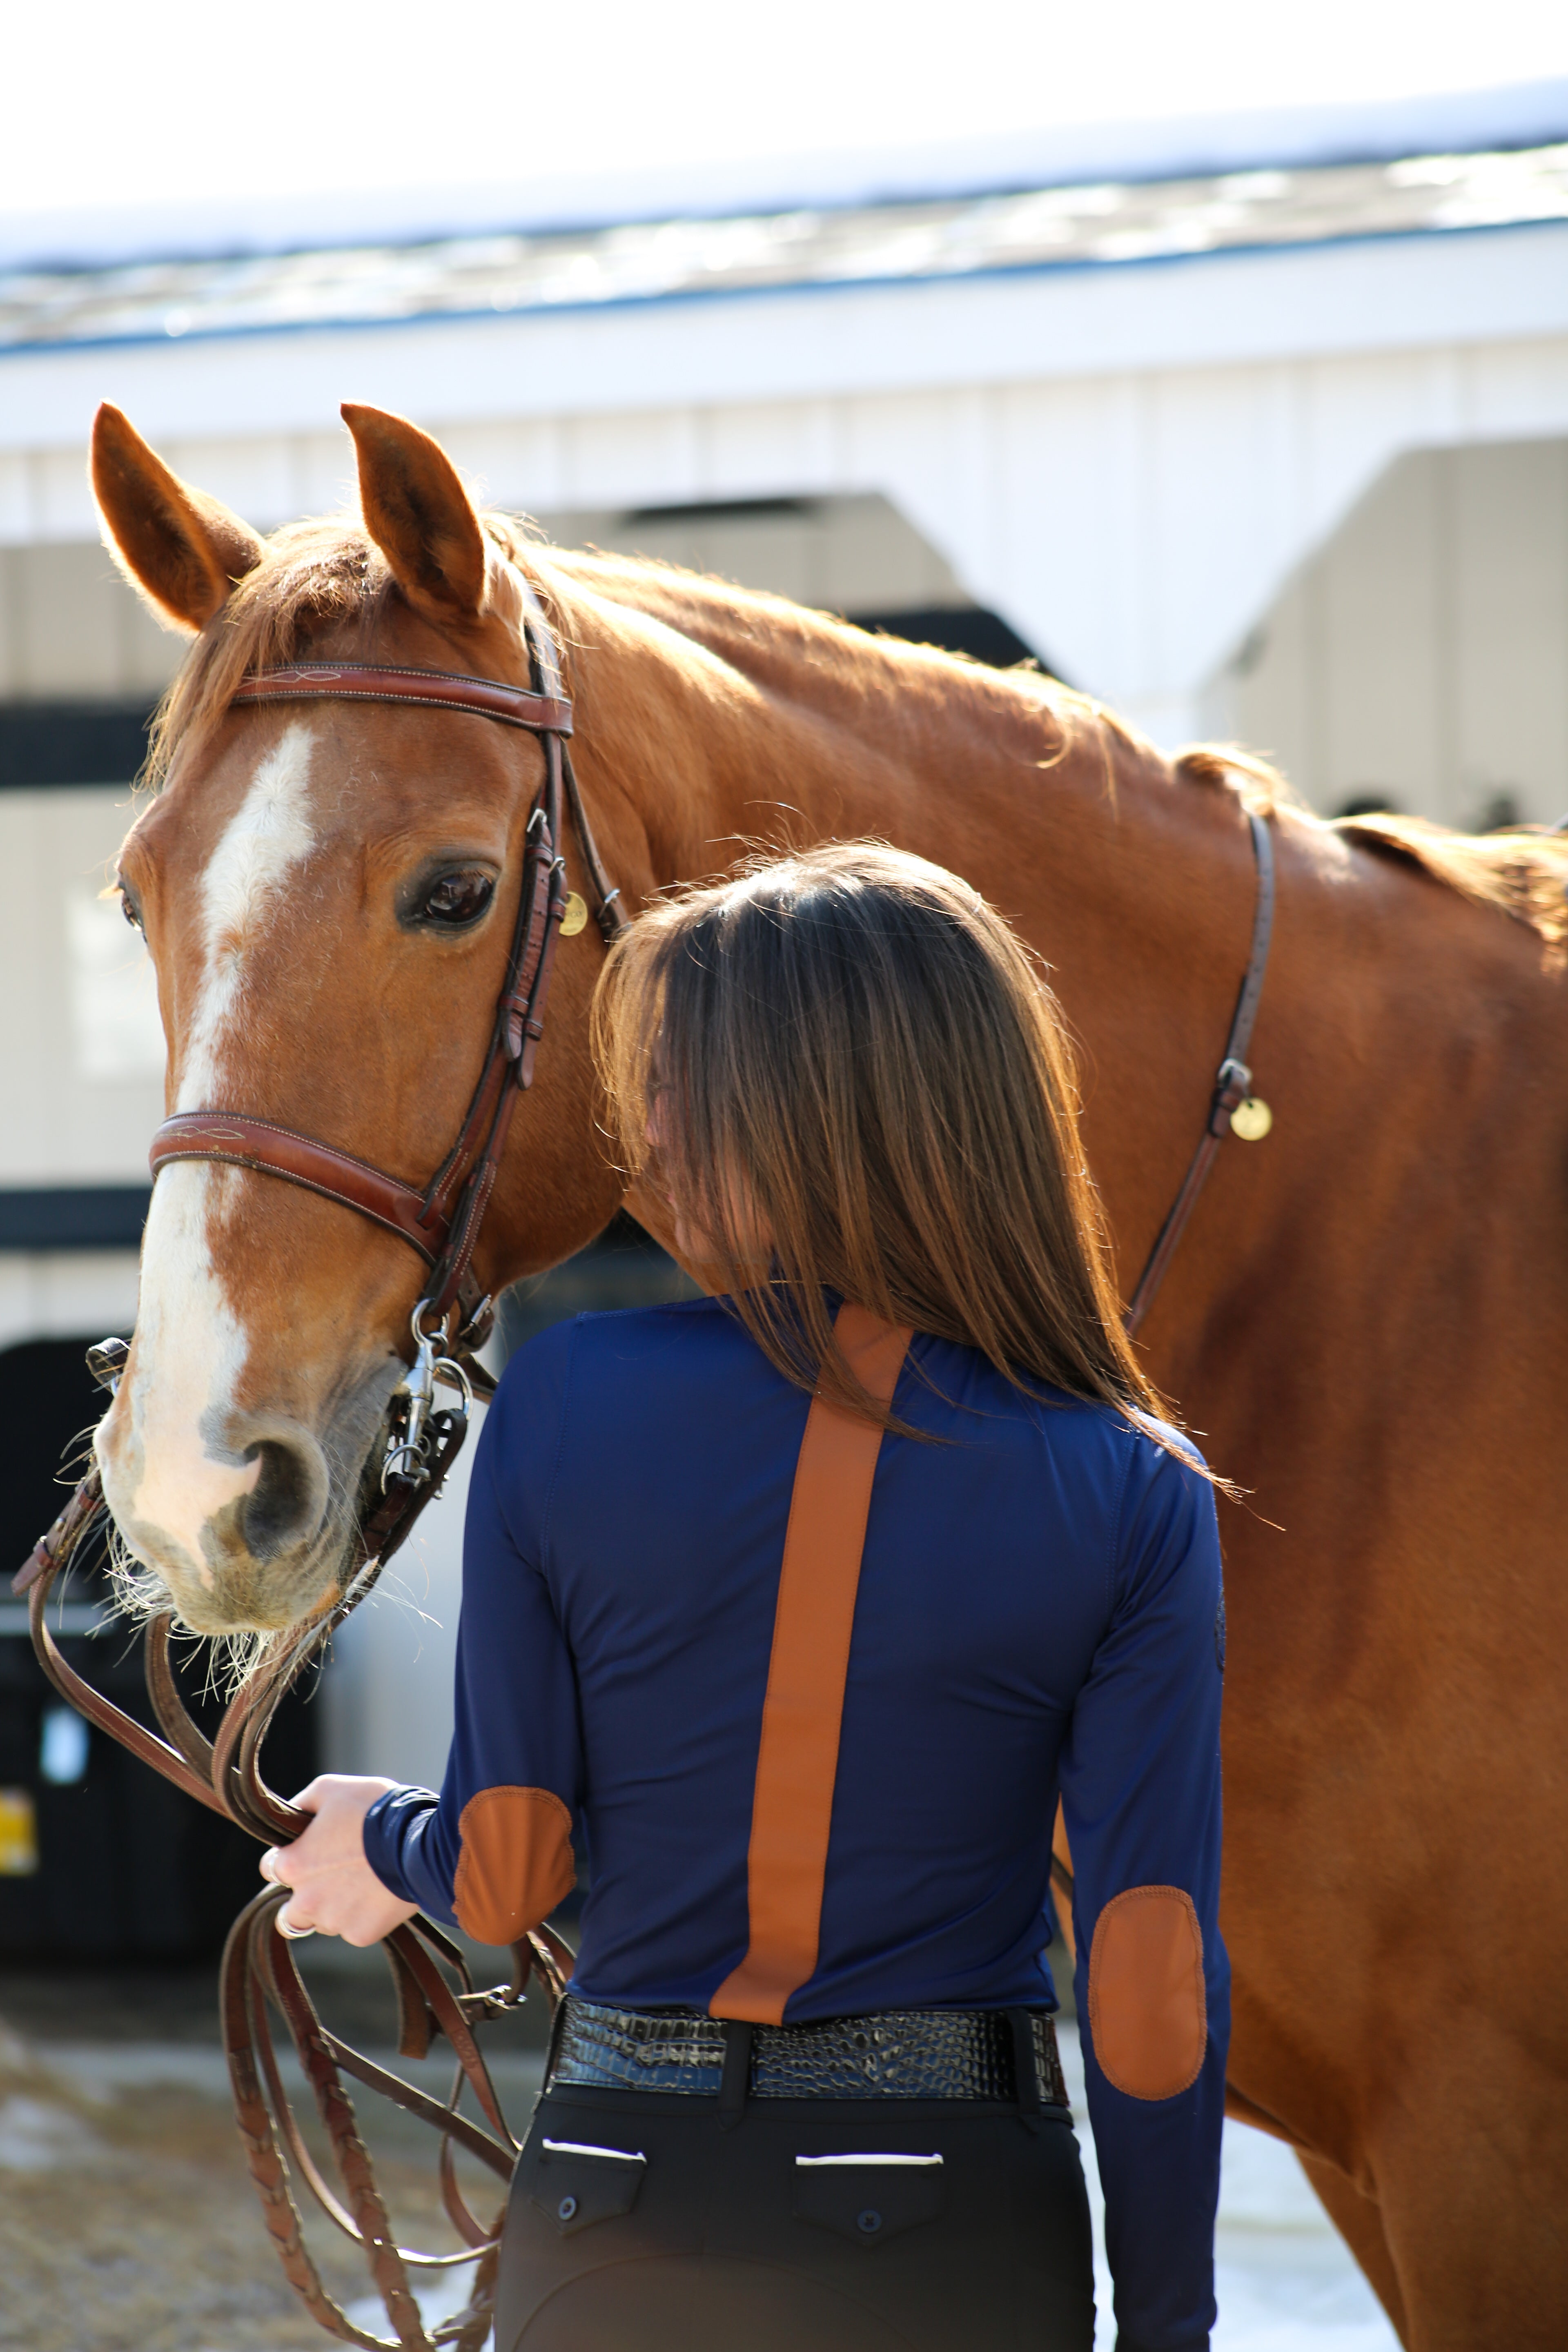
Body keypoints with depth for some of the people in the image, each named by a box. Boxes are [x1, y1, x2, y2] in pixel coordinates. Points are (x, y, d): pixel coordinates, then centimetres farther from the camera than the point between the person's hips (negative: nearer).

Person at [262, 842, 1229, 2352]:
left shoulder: (565, 1405, -9)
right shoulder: (1131, 1499, -9)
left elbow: (509, 1872, -2)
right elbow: (1153, 1984, -9)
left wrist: (379, 1845, 21)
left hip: (620, 2209, 1)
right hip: (969, 2228, 0)